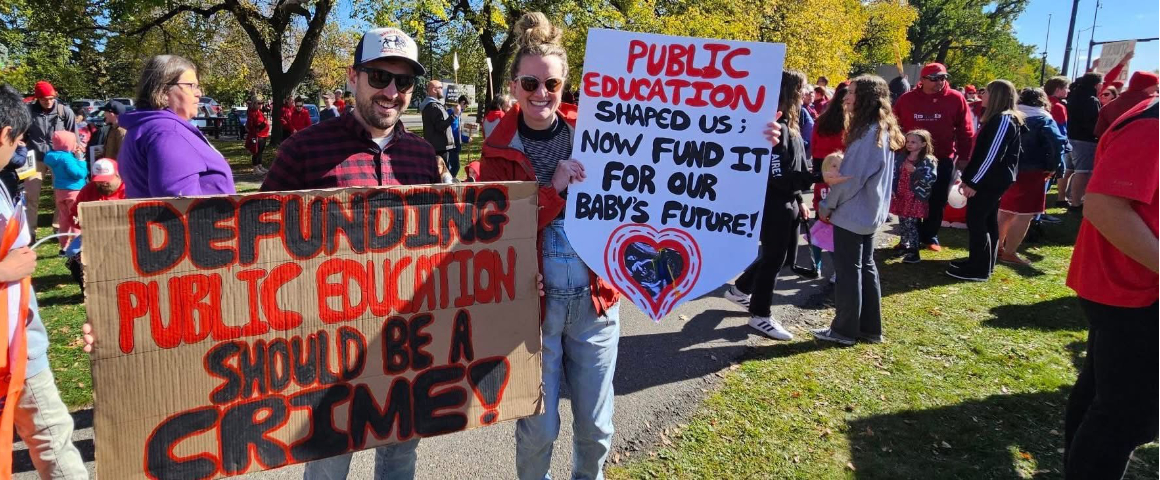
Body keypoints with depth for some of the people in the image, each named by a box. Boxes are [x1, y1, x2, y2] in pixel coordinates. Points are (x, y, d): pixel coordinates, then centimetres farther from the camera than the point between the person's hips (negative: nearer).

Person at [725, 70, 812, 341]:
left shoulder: (789, 125, 10)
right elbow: (777, 176, -24)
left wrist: (799, 200, 16)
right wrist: (815, 178, -28)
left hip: (787, 202, 10)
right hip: (774, 205, -10)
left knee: (778, 255, 20)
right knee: (774, 258, 2)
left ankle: (740, 290, 38)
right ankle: (760, 315, 17)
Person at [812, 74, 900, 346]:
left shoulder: (868, 133, -21)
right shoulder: (883, 130, 10)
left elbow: (852, 177, -20)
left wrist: (828, 205, -8)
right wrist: (834, 203, 13)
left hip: (852, 212, -9)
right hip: (869, 212, 9)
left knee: (848, 270, 0)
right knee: (865, 267, 15)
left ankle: (844, 330, 10)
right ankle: (869, 328, 23)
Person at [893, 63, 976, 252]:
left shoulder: (956, 99, -5)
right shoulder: (907, 99, -4)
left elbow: (965, 131, -2)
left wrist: (964, 157, -4)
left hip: (943, 160, 0)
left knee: (937, 200, 10)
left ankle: (930, 236, 25)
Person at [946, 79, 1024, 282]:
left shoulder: (1004, 120, -16)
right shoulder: (995, 118, 15)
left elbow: (992, 156, -22)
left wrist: (973, 182, -21)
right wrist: (969, 178, 16)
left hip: (989, 181, -10)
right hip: (989, 180, 10)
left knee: (976, 220, -7)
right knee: (987, 220, 15)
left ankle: (979, 269, -2)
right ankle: (981, 262, 24)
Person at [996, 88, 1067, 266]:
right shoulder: (1043, 119, -7)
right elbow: (1058, 143, -20)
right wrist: (1052, 167, -10)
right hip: (1031, 173, -6)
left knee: (1004, 211, 17)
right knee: (1023, 215, -1)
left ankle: (998, 247, 24)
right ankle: (1009, 253, 0)